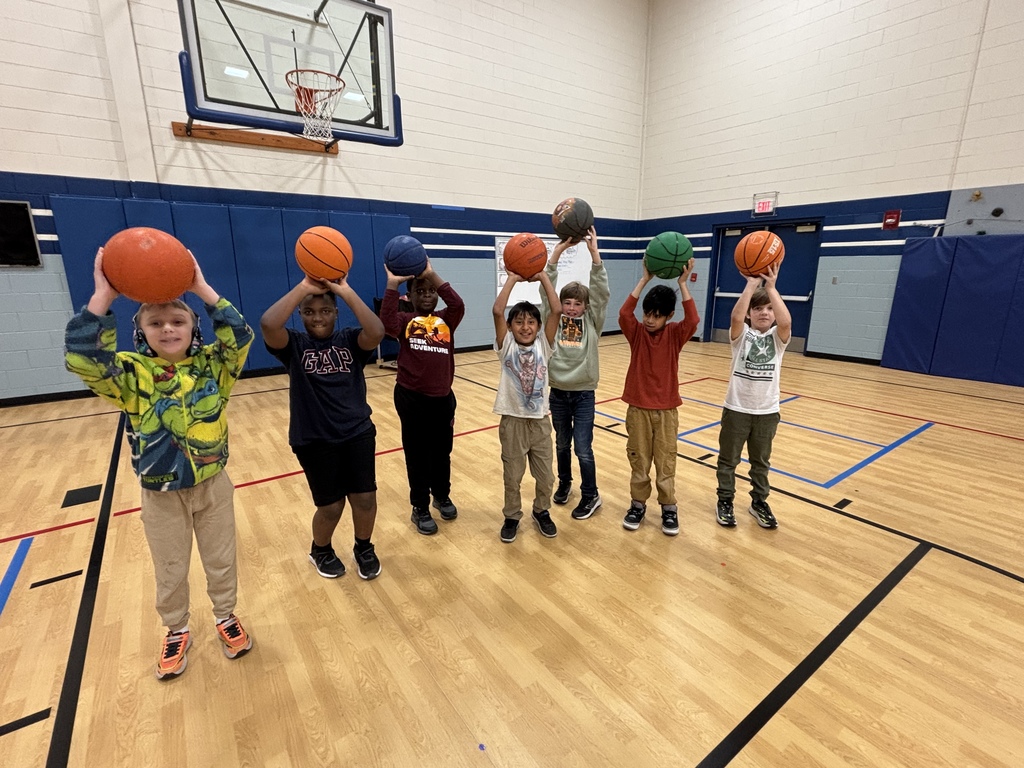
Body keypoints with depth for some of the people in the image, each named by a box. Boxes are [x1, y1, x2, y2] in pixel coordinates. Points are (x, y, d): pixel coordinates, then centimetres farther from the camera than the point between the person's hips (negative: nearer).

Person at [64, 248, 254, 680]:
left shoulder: (211, 365, -8)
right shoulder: (131, 374, -10)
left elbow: (241, 337, -23)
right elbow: (82, 357, -26)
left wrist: (202, 289, -27)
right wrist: (104, 295, -31)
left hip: (213, 485, 0)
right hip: (160, 495, 0)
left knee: (221, 561, 18)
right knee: (170, 572, 20)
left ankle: (225, 616, 43)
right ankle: (177, 631, 44)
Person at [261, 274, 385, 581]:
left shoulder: (350, 340, 0)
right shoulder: (294, 345, -2)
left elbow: (377, 332, -23)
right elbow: (268, 324, -25)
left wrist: (346, 291, -22)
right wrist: (303, 287, -20)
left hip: (358, 433, 1)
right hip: (313, 440, -1)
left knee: (365, 498, 5)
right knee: (330, 506, 8)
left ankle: (364, 549, 36)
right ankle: (320, 550, 41)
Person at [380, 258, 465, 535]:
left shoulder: (446, 319, 4)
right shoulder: (404, 321, 0)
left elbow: (458, 305, -17)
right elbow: (387, 321, -23)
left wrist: (432, 275, -20)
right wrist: (392, 284, -27)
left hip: (443, 398, 2)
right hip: (411, 399, -2)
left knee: (442, 452, 18)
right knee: (417, 455, 10)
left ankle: (442, 496, 42)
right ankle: (420, 508, 27)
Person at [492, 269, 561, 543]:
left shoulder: (544, 345, -3)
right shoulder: (506, 346, -6)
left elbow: (557, 310, -13)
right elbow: (497, 311, -20)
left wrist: (542, 277, -11)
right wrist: (512, 278, -14)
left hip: (540, 421, 2)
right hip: (512, 421, -1)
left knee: (545, 477, 15)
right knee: (512, 477, 15)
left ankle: (542, 512, 40)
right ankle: (512, 517, 36)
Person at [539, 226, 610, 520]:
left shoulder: (592, 321, -2)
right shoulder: (554, 320, 0)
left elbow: (601, 291, -13)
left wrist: (594, 252, -23)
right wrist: (557, 253, -19)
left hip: (584, 393, -2)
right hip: (558, 392, 2)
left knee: (583, 448, 0)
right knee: (562, 444, 17)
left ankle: (591, 496, 18)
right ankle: (564, 484, 39)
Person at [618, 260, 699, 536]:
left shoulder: (675, 334, -4)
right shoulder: (637, 332, -4)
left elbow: (693, 321, -24)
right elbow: (624, 314, -23)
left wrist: (683, 283, -24)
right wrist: (644, 280, -24)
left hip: (667, 410, 0)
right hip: (638, 408, 0)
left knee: (666, 462, 10)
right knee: (638, 460, 12)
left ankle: (669, 508, 26)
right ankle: (638, 504, 27)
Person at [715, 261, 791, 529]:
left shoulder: (778, 337, -2)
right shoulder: (741, 334, -5)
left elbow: (786, 321, -25)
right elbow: (736, 316, -28)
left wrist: (770, 286, -25)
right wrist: (752, 283, -27)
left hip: (767, 410, 2)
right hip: (736, 408, -1)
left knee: (761, 461, 18)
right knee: (728, 459, 11)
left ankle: (759, 502, 36)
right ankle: (725, 501, 28)